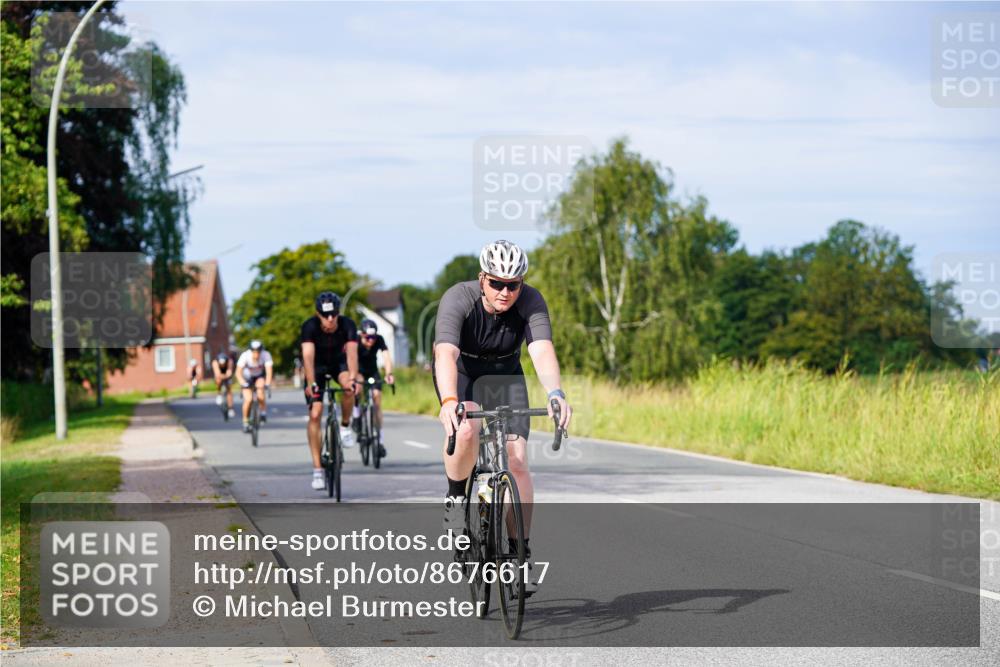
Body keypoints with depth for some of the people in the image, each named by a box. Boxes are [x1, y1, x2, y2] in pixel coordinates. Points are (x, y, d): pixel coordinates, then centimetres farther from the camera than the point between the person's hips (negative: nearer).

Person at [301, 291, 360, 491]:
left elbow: (352, 352, -40)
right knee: (315, 415, -12)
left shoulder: (347, 325, -28)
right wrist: (311, 383, -52)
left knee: (349, 388, -33)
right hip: (317, 366, -1)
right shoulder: (310, 326, -30)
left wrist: (353, 378, -55)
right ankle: (317, 469, -8)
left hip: (338, 361, 1)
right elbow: (308, 355, -40)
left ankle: (345, 427, -5)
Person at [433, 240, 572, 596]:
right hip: (461, 373, -2)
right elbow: (445, 354, -45)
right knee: (466, 430, -34)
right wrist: (449, 402, -62)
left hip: (505, 376, 2)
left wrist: (555, 393, -59)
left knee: (517, 461, -12)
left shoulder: (531, 302, -25)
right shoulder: (458, 299, -31)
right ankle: (455, 497, -6)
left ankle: (521, 552, -1)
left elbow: (542, 351, -39)